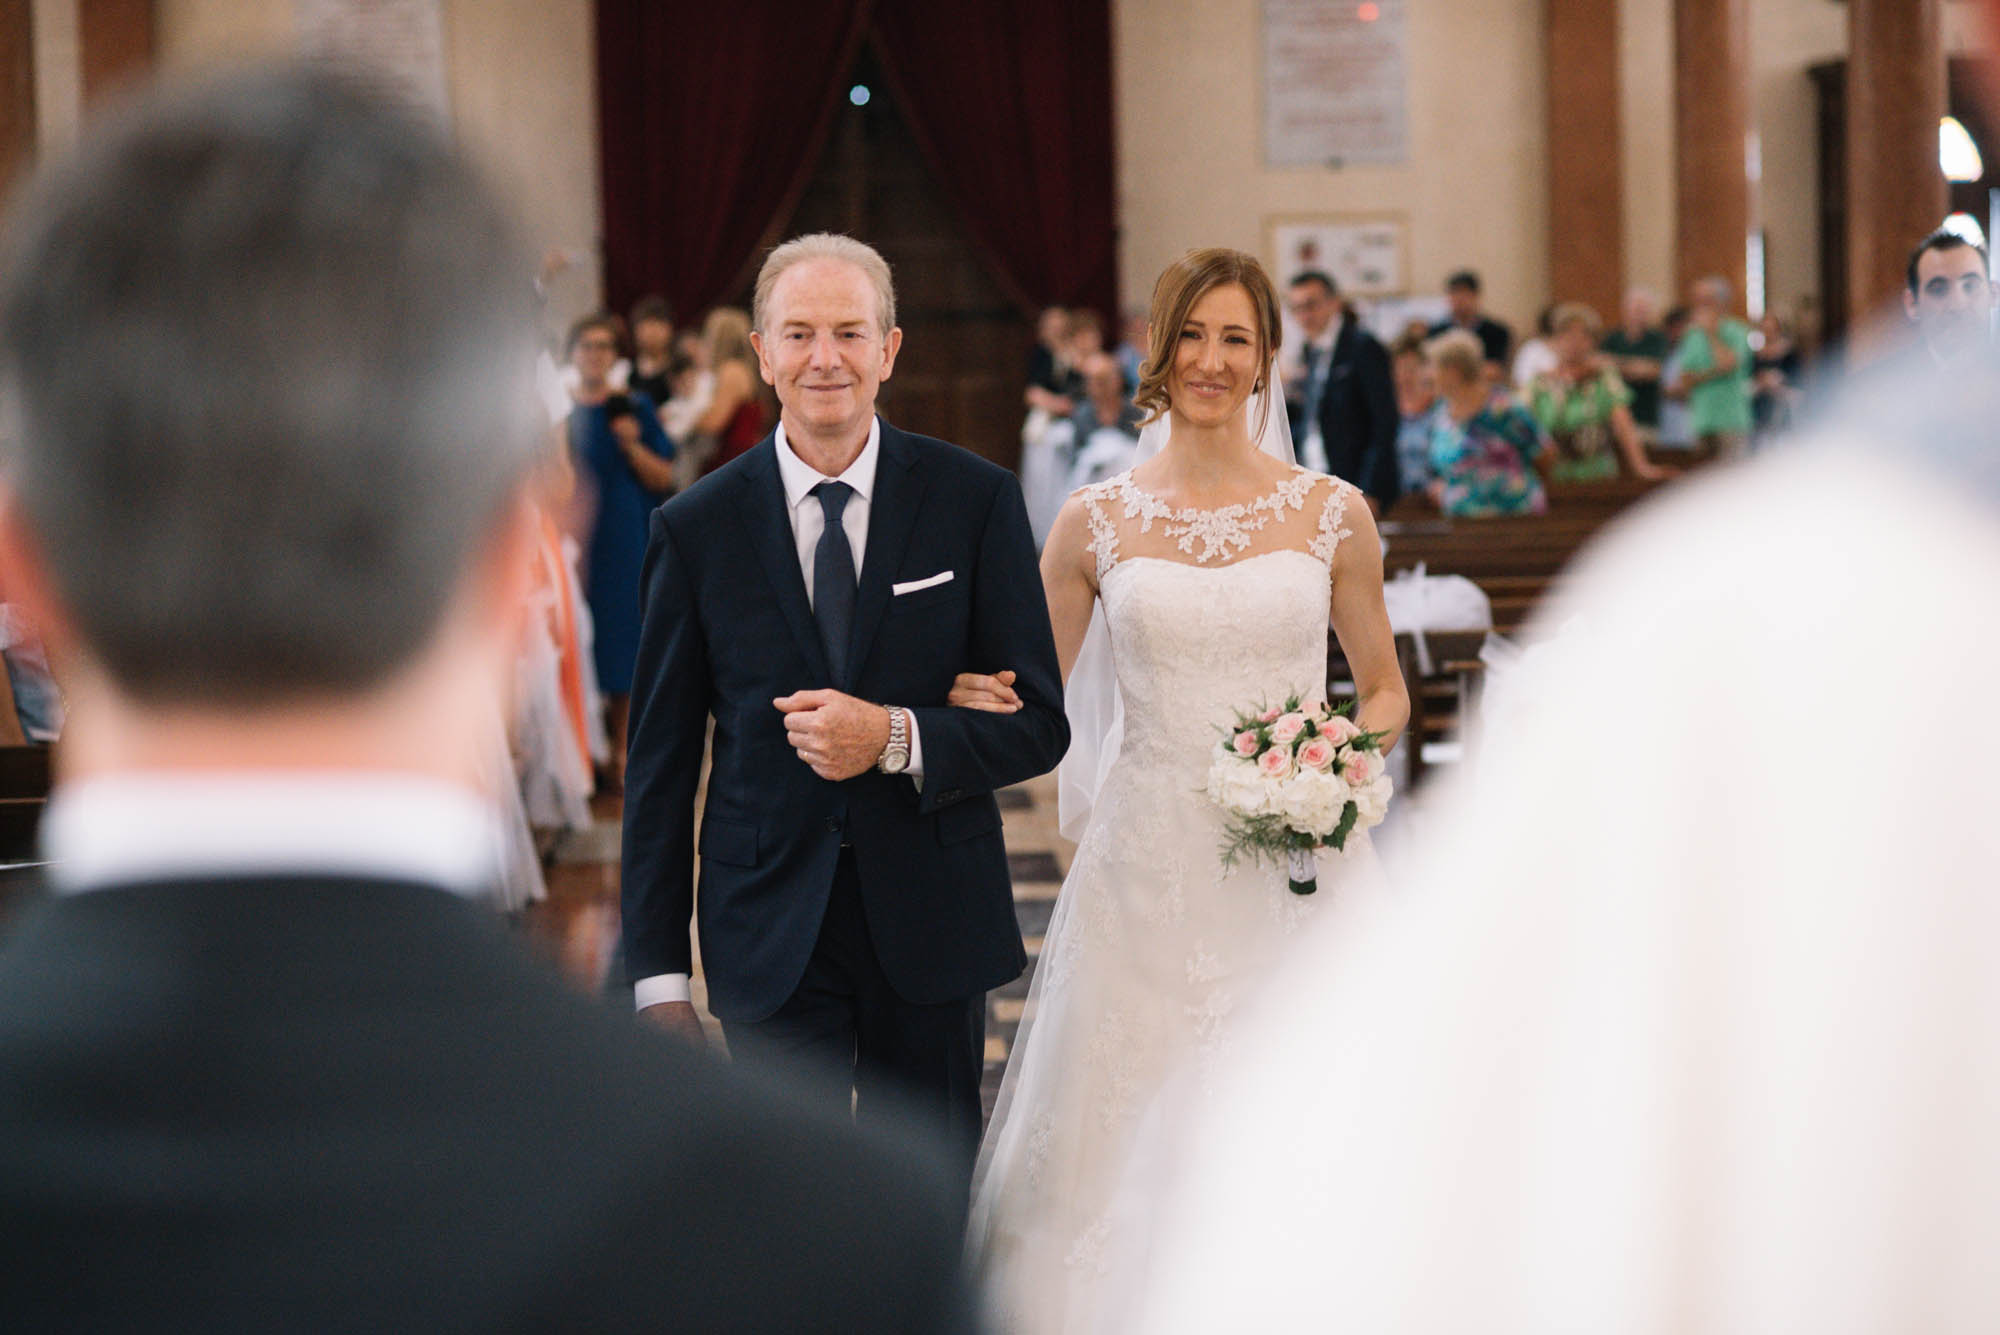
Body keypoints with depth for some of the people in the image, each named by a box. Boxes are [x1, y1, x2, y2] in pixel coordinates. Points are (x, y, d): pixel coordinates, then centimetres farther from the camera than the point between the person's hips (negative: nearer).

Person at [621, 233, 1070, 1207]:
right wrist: (659, 973, -2)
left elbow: (1039, 724, -1)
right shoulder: (697, 527, 0)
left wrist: (896, 739, -20)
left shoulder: (975, 501, -1)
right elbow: (660, 765, 2)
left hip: (933, 923, 1)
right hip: (771, 933, -1)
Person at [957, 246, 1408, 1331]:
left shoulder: (1331, 512, 4)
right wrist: (979, 699, -11)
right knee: (1133, 1148, 1)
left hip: (1298, 873, 0)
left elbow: (1385, 691, 13)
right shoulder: (1095, 522, 4)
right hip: (1148, 867, 0)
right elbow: (1026, 699, 11)